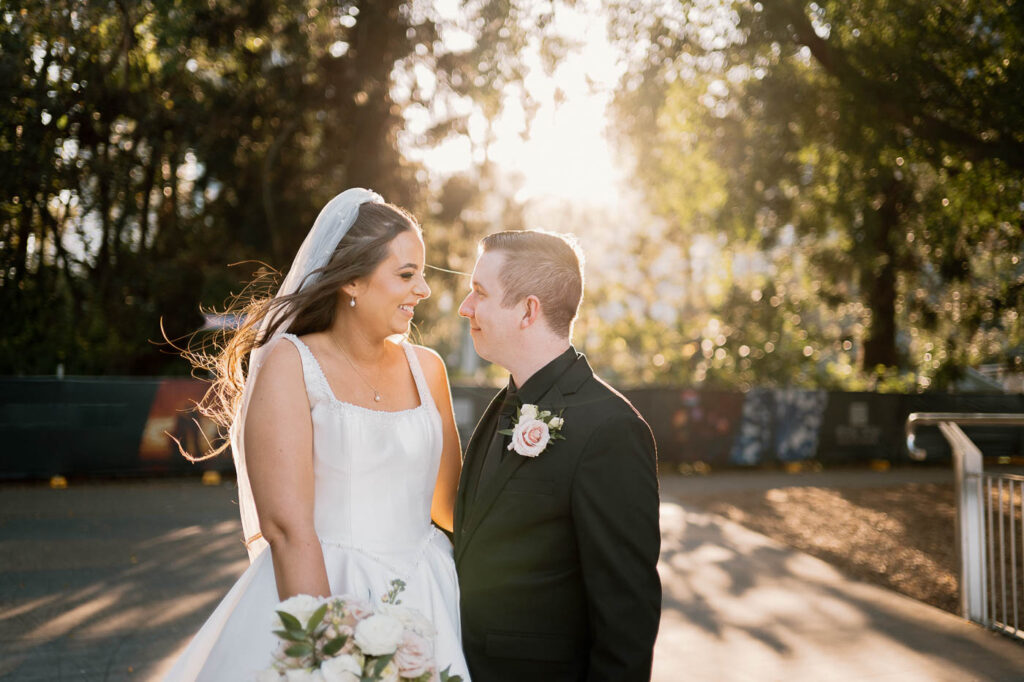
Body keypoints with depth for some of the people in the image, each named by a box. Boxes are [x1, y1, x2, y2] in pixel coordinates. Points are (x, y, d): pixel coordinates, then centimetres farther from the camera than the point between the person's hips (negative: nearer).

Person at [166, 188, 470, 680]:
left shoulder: (426, 368, 6)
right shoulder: (288, 364, -8)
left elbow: (448, 504, 12)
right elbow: (287, 526, -16)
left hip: (422, 600, 5)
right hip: (311, 588, -4)